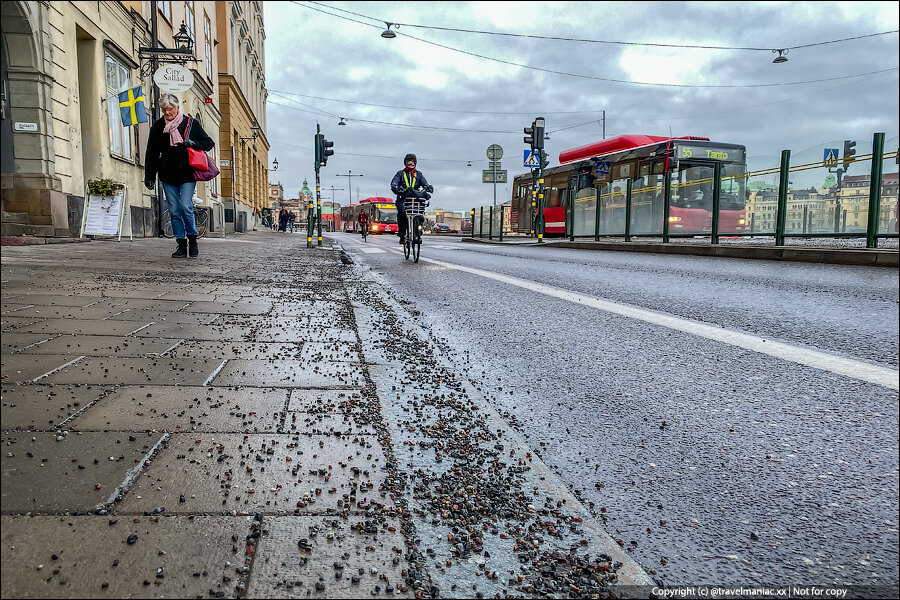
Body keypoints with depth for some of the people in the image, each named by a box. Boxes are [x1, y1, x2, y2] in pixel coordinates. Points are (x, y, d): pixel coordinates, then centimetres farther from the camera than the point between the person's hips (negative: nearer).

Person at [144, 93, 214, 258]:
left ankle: (192, 240, 6)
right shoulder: (158, 126, 8)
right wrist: (149, 176, 10)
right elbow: (151, 153, 13)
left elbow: (208, 143, 6)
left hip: (187, 173, -3)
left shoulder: (191, 123, 1)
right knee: (174, 210, 2)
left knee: (186, 206, -14)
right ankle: (182, 245, 9)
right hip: (167, 175, 3)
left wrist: (192, 143, -13)